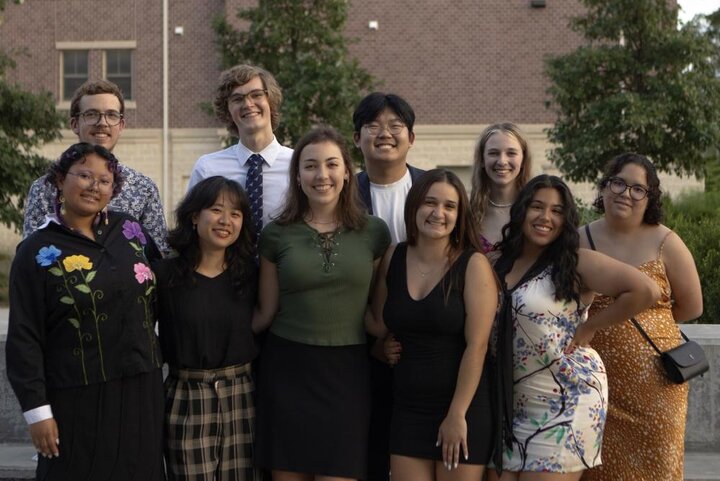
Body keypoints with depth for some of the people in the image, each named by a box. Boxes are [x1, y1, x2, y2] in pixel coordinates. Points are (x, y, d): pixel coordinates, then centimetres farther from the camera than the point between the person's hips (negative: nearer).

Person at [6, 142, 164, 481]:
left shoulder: (130, 231, 6)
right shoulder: (38, 251, -5)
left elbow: (161, 294, 17)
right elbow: (24, 338, -7)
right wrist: (37, 410, -11)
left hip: (142, 390, 4)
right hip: (77, 400, -4)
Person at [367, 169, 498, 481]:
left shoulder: (473, 264, -9)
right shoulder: (393, 258, 4)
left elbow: (476, 345, -13)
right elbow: (379, 327, 9)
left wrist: (457, 415, -15)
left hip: (462, 408, -3)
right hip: (407, 407, 4)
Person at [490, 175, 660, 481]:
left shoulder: (576, 263, -10)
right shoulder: (501, 263, 7)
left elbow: (645, 291, -20)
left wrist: (589, 327, -13)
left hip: (567, 399, -5)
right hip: (512, 402, 5)